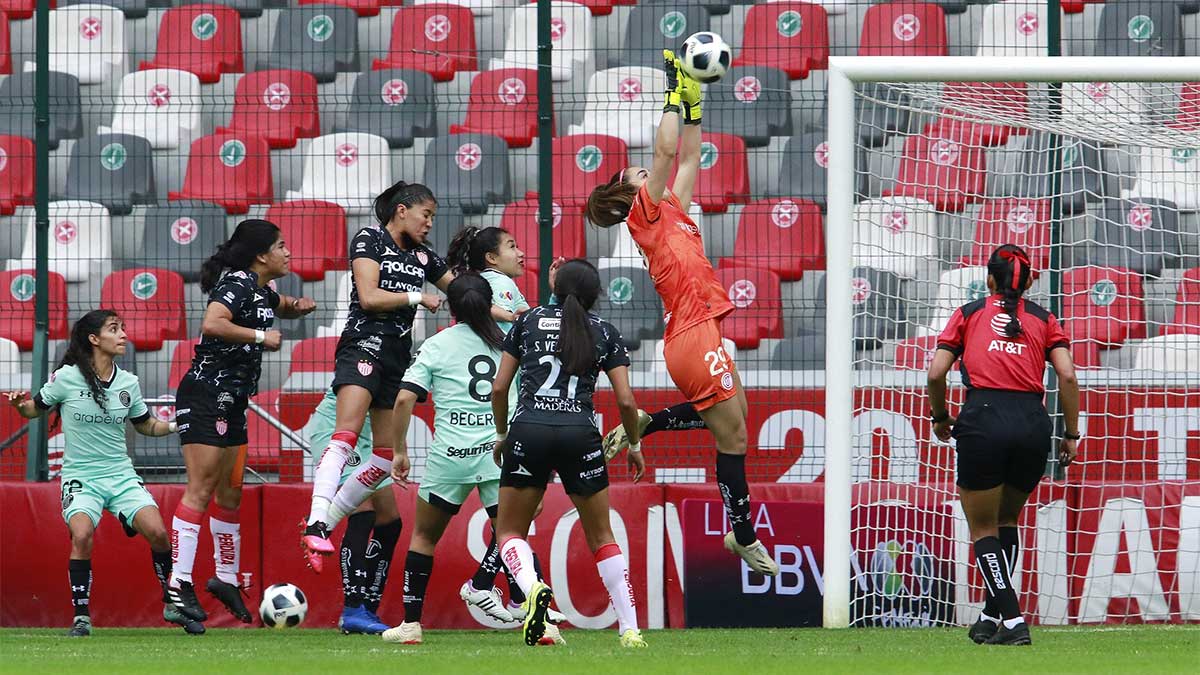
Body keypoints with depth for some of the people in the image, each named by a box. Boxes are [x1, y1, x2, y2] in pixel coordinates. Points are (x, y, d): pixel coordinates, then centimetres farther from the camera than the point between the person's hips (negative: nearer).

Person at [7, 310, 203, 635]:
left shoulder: (128, 383, 5)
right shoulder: (67, 377, -6)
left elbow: (146, 425, 19)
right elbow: (36, 409, 6)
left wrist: (176, 425, 2)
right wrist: (19, 405, -15)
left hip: (121, 475, 3)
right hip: (81, 477, -3)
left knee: (158, 532, -14)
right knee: (82, 535, -28)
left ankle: (172, 603, 8)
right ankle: (81, 617, -15)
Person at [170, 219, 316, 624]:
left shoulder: (260, 289, 13)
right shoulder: (237, 284, -15)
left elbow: (284, 308, 35)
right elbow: (212, 323, -33)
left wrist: (298, 306, 11)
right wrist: (260, 336, -23)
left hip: (231, 402, 10)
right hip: (204, 396, -10)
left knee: (230, 492, 12)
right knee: (200, 488, -13)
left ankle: (226, 578, 21)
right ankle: (179, 583, -15)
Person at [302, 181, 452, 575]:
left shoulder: (422, 255, 18)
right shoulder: (370, 240, 0)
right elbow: (369, 297, -11)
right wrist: (417, 297, -4)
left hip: (399, 356, 8)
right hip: (364, 345, -8)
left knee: (386, 457, 4)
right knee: (346, 435, -26)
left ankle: (327, 518, 14)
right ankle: (316, 525, -38)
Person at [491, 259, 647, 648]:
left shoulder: (529, 321, 13)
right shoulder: (605, 333, 12)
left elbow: (499, 388, 10)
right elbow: (625, 401, 5)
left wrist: (501, 434, 24)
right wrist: (634, 445, 21)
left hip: (529, 431, -1)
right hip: (580, 436, 1)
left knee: (509, 531, 11)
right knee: (601, 536, 15)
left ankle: (533, 588, -22)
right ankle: (630, 629, 7)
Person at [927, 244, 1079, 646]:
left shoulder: (968, 314, 15)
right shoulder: (1043, 320, 17)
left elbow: (936, 373, 7)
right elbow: (1067, 376, 4)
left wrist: (940, 418, 23)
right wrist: (1071, 434, 10)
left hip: (983, 420, -2)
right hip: (1033, 424, 2)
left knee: (983, 527, 8)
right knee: (1007, 519, 24)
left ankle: (1012, 620, -7)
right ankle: (993, 615, 21)